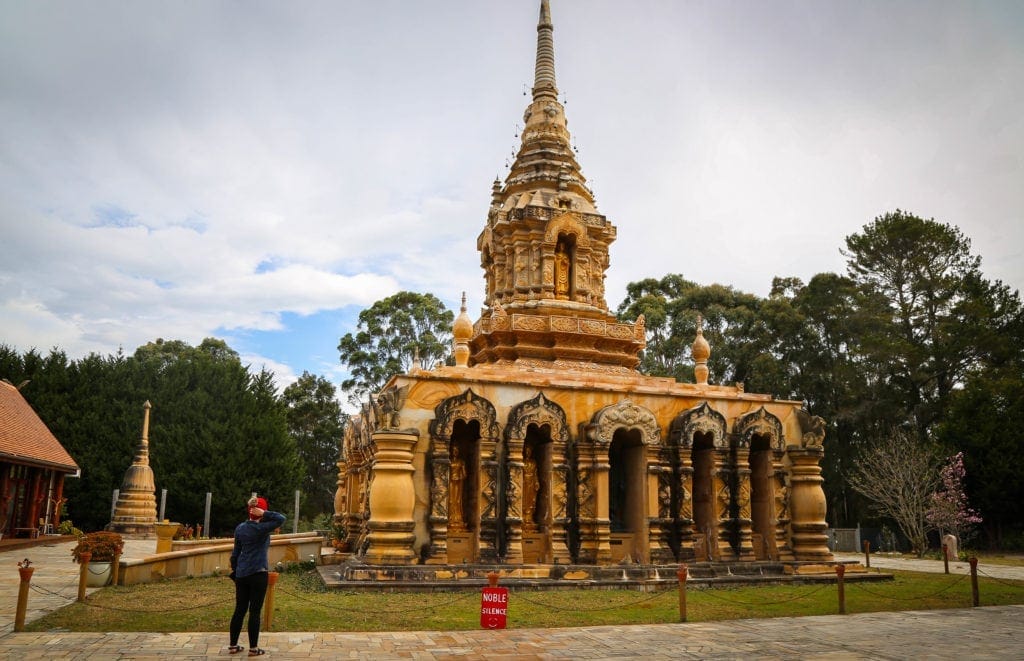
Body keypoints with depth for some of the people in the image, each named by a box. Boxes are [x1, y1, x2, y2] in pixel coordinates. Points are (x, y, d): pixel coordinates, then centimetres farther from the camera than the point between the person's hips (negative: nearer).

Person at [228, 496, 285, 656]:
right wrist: (264, 514, -19)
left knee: (239, 609, 13)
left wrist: (234, 569, 21)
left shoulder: (240, 527, 5)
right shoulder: (261, 528, -15)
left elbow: (235, 552, 12)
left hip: (241, 574, 6)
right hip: (258, 574, -6)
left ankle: (233, 645, 19)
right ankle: (253, 648, 7)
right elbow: (281, 518, -21)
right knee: (255, 611, 1)